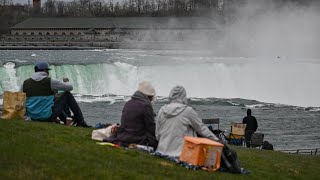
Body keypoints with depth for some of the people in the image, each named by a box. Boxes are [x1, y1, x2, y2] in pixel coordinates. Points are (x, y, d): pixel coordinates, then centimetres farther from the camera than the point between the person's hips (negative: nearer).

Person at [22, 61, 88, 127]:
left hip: (33, 117, 6)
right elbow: (70, 87, -1)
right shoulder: (50, 81, -9)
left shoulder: (25, 83, 2)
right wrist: (67, 82, 25)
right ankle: (80, 121, 19)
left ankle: (65, 120, 41)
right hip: (48, 116, -6)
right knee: (67, 94, 12)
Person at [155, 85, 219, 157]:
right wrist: (216, 140, 12)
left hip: (163, 151, 5)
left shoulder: (162, 111, 6)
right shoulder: (188, 111, -7)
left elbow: (157, 135, 13)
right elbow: (202, 128, 2)